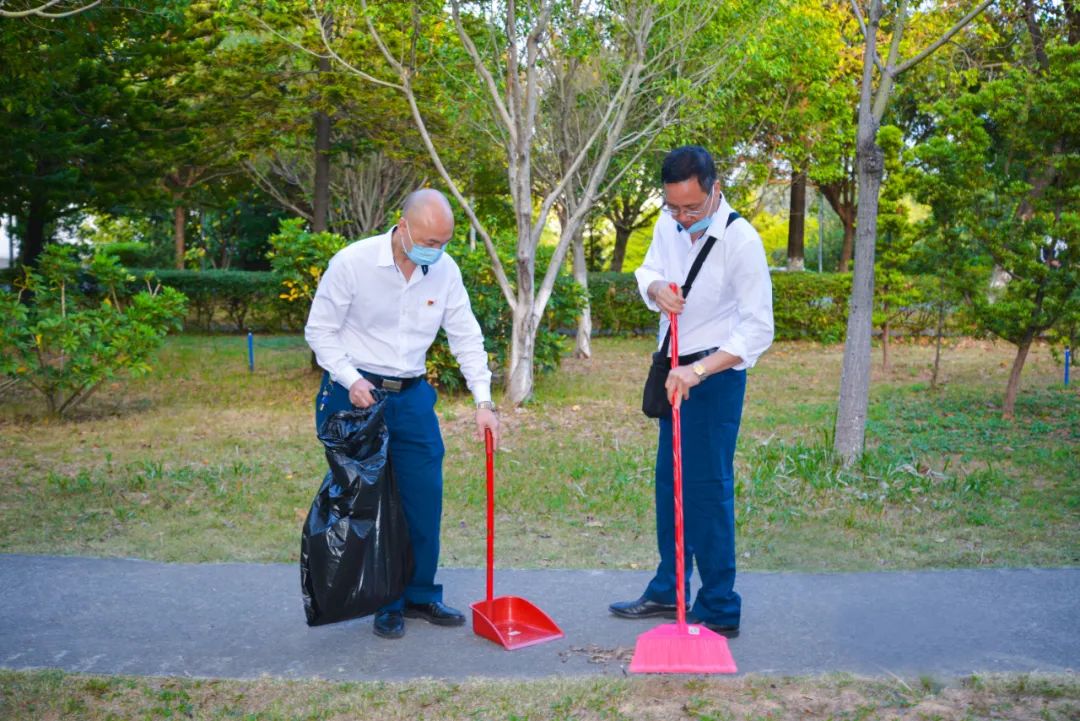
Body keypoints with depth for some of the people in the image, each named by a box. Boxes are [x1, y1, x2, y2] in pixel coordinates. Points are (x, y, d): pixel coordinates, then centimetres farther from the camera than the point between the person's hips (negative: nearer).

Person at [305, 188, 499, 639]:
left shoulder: (445, 270, -3)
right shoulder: (353, 261, -14)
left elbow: (466, 337, 2)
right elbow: (320, 330, -6)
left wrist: (483, 400, -5)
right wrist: (350, 379, -19)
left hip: (412, 397, 4)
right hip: (355, 394, -4)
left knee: (426, 497, 5)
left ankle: (420, 594, 23)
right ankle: (385, 603, 18)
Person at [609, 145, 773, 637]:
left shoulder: (740, 240, -20)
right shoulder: (669, 224, 0)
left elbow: (758, 328, -22)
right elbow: (647, 270, 15)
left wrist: (699, 370, -31)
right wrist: (655, 286, -10)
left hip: (716, 374, -8)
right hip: (678, 369, 8)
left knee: (707, 489, -5)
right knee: (669, 481, 15)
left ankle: (719, 612, 8)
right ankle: (669, 592, 31)